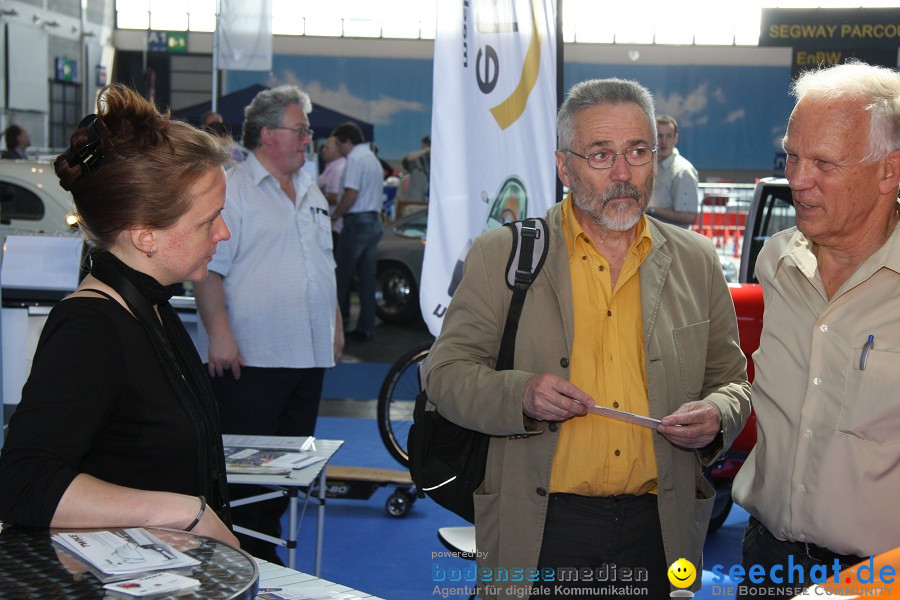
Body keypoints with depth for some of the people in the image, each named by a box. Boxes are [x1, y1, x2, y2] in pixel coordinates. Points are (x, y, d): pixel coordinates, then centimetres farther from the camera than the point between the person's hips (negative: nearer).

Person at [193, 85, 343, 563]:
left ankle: (265, 552, 25)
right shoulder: (230, 191, -7)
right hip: (250, 358, -7)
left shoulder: (310, 193, 17)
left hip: (309, 356, 8)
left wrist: (335, 324, 19)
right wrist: (220, 335, -21)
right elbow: (207, 269, -13)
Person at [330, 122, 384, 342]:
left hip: (357, 222, -9)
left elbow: (351, 195, -18)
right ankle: (366, 328, 7)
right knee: (367, 278, 6)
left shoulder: (355, 160, -11)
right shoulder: (373, 159, 19)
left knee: (343, 275, 0)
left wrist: (334, 215, -7)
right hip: (374, 221, 9)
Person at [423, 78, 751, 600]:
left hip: (658, 527, 3)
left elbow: (732, 378, 14)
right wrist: (520, 395, -19)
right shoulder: (502, 255, -1)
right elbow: (446, 372, -1)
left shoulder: (697, 262, 7)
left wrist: (718, 415, -8)